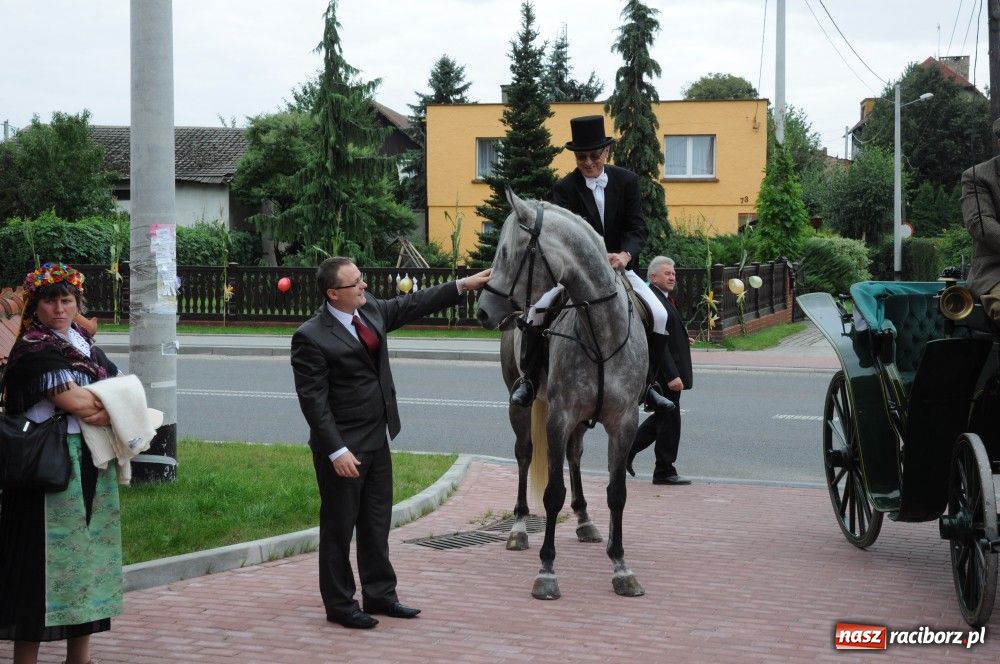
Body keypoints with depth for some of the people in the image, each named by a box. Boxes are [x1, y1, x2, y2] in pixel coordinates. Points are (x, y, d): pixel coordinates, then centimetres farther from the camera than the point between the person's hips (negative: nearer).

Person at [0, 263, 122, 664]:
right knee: (43, 556, -6)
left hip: (92, 468, 8)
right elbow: (73, 401, -18)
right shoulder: (32, 350, -9)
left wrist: (98, 406, -11)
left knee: (89, 554, 10)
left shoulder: (85, 345, 15)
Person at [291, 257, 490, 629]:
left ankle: (379, 594, 28)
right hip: (343, 446, -8)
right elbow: (313, 400, -19)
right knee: (339, 526, 4)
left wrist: (463, 286, 14)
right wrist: (336, 451, -22)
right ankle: (340, 605, 14)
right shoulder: (311, 338, -19)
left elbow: (413, 305, 18)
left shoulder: (371, 311, 3)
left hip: (377, 438, 8)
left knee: (377, 522, 16)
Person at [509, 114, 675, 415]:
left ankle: (647, 383, 1)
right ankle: (528, 379, -11)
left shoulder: (627, 181, -1)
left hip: (618, 265, 2)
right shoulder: (565, 189, -7)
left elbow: (638, 227, -7)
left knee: (659, 314, -15)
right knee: (537, 307, -25)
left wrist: (625, 254, -29)